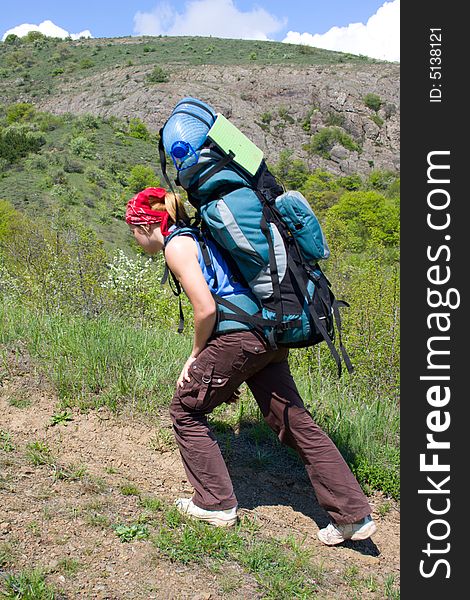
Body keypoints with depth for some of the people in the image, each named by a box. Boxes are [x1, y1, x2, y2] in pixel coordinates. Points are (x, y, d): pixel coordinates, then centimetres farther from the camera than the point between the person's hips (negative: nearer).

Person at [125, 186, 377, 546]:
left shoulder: (176, 245, -4)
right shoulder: (195, 235, 24)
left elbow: (206, 309, -16)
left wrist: (196, 354, 1)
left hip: (238, 336, -9)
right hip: (267, 335, 9)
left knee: (186, 411, 12)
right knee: (295, 421, 11)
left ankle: (217, 505, 20)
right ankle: (354, 515, 16)